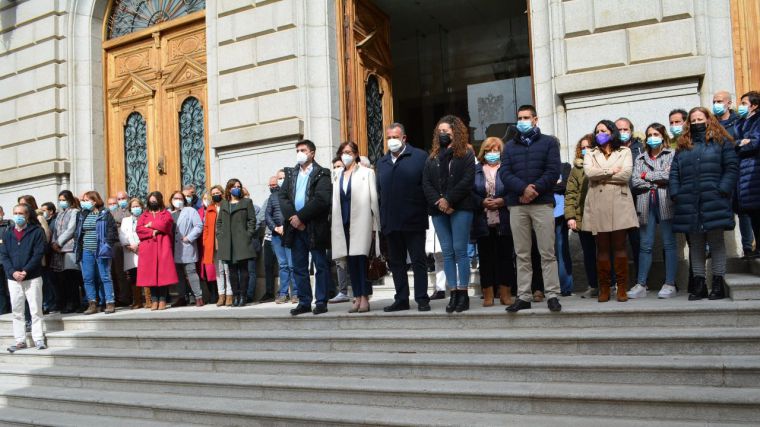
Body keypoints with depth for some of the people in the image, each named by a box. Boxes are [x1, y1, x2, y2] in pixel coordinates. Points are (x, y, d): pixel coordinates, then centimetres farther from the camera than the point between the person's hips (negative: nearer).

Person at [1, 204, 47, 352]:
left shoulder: (36, 231, -2)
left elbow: (38, 254, -8)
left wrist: (25, 271, -16)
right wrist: (13, 272, -11)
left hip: (32, 277, -4)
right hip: (13, 278, 4)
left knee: (36, 310, -1)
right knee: (17, 311, 8)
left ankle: (39, 339, 6)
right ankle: (20, 340, 15)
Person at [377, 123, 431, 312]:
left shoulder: (420, 156, -1)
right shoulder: (382, 162, 15)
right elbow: (379, 191, 14)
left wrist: (425, 210, -11)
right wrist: (382, 219, 8)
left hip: (413, 220, -5)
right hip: (390, 222, 5)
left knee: (418, 261, 1)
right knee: (396, 262, 10)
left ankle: (422, 299, 8)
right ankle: (401, 299, 19)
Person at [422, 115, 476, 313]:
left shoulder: (466, 155, 5)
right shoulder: (432, 157, 17)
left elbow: (467, 181, -7)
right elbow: (426, 183, 7)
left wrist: (449, 200, -15)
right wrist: (438, 201, -10)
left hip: (460, 208, -4)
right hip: (438, 210, 4)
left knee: (459, 250, -5)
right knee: (447, 252, 3)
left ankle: (463, 293, -1)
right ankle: (453, 293, 6)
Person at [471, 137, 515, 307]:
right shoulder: (476, 170, 10)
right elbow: (470, 192, 2)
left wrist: (502, 201, -15)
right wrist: (482, 202, -12)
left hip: (503, 222, -1)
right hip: (483, 221, 2)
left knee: (505, 257, 2)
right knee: (485, 258, 5)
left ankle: (505, 293, 11)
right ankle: (488, 294, 12)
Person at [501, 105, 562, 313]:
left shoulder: (549, 142, 10)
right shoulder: (510, 146, 17)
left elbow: (553, 171, -2)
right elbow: (504, 173, 2)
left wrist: (535, 190, -14)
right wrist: (523, 188, -14)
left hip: (542, 203, -2)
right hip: (517, 205, 3)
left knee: (547, 253, -3)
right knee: (522, 254, 5)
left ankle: (552, 295, 1)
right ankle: (523, 296, 9)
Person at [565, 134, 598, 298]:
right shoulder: (576, 168, 8)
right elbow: (570, 193, 3)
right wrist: (570, 215, -6)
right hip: (582, 217, 2)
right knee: (588, 253, 8)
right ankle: (593, 286, 17)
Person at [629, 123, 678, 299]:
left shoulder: (671, 155, 6)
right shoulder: (641, 158, 17)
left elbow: (669, 175, -10)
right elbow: (635, 181, 4)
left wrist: (646, 175, -1)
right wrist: (657, 182, -5)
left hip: (665, 203, -3)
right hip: (646, 204, 3)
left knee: (669, 244, 0)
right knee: (645, 245, 4)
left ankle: (670, 284, 4)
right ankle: (641, 285, 6)